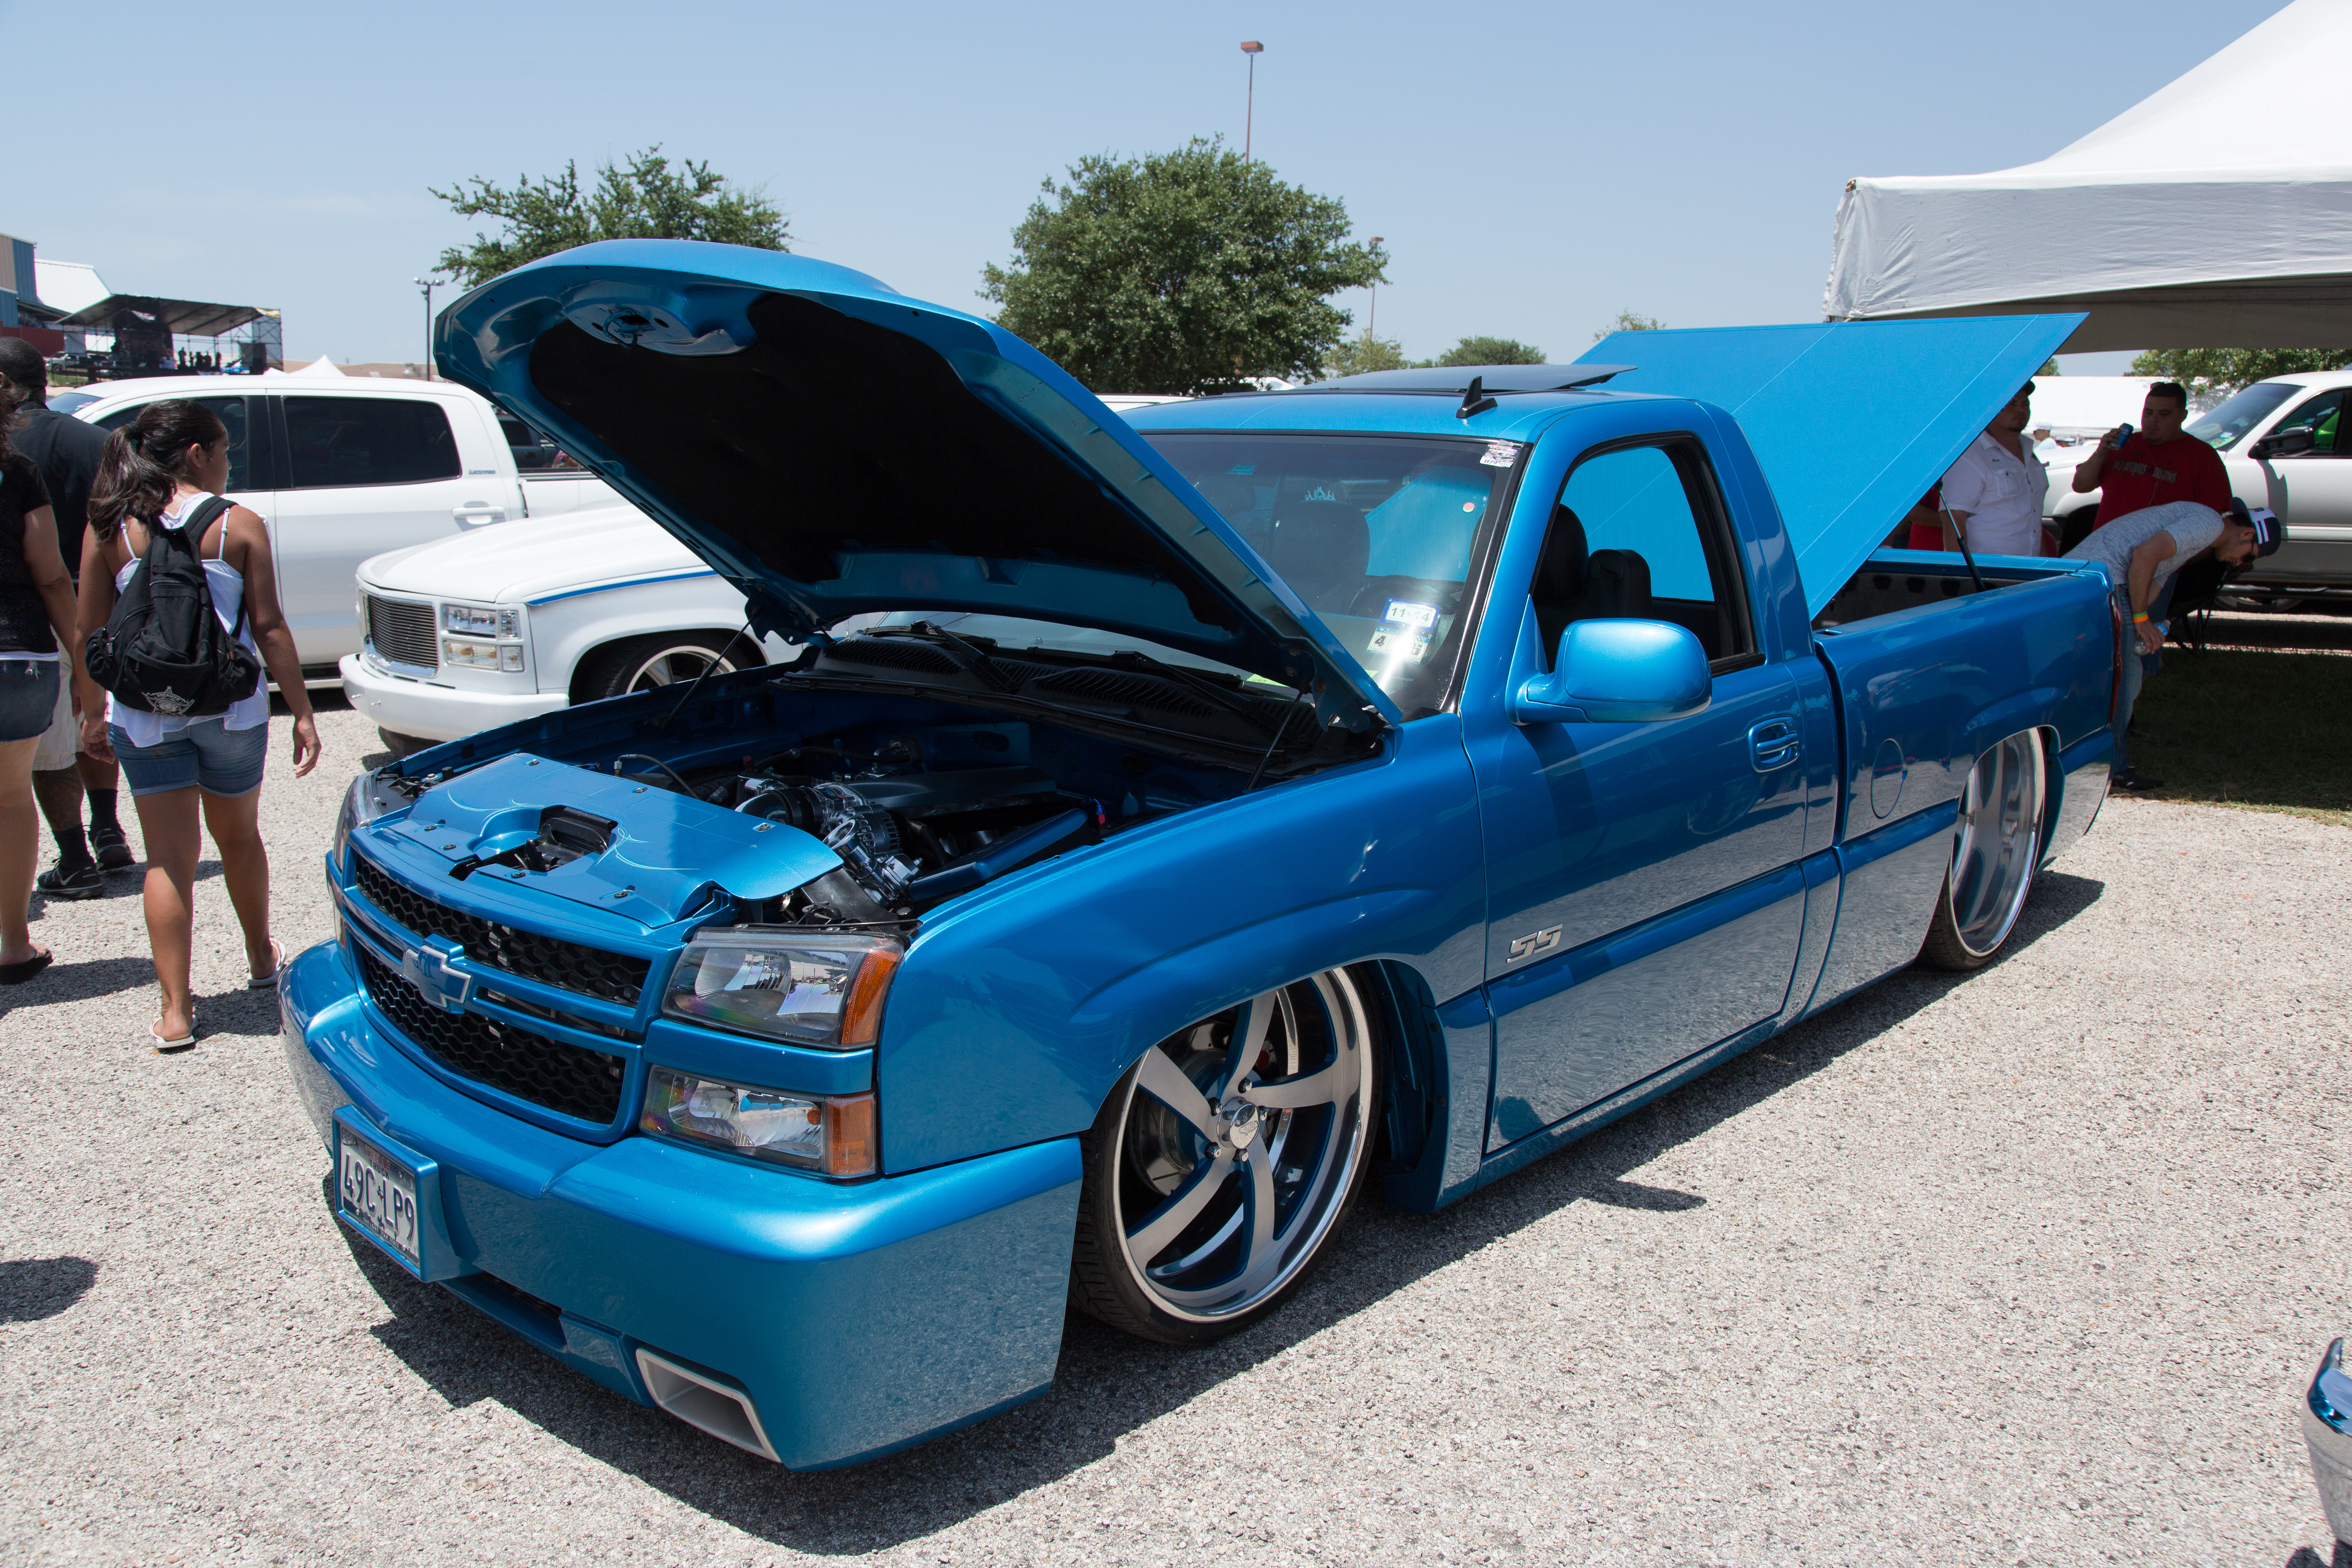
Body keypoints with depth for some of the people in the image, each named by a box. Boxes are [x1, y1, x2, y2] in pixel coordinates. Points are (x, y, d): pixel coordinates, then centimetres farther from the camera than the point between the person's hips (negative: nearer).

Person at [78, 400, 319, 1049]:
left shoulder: (109, 527, 0)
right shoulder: (240, 526, -5)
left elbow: (90, 629, 2)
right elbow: (269, 628, -7)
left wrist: (93, 711, 13)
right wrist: (302, 714, -3)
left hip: (143, 712, 1)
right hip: (230, 706, 0)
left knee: (168, 857, 4)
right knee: (238, 835, 21)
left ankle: (175, 1012, 1)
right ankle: (262, 957, 39)